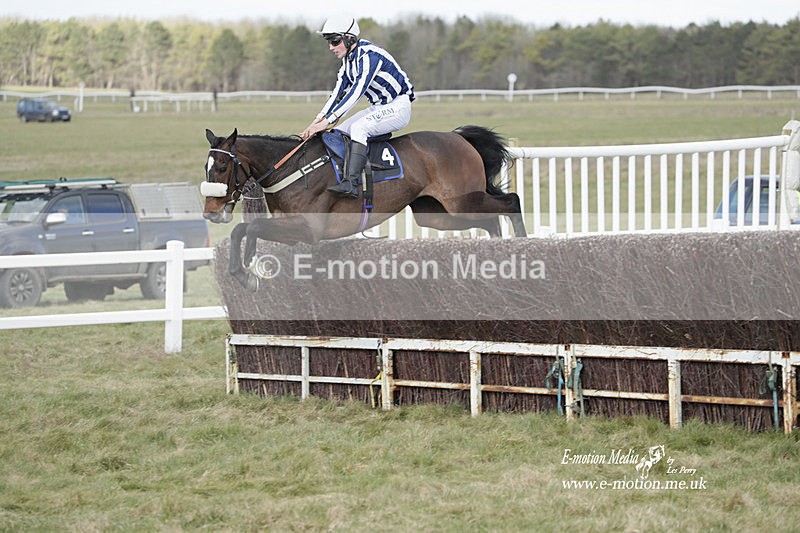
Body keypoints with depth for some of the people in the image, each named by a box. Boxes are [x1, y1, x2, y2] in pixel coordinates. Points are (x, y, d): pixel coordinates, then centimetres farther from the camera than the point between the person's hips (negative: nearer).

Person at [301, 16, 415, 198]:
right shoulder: (348, 59, 7)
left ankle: (351, 183, -40)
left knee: (358, 128, -30)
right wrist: (317, 121, -7)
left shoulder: (369, 55, -23)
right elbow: (338, 93, 6)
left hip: (398, 107, -10)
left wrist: (327, 121, -34)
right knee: (338, 133, -1)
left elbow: (356, 92, -30)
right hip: (378, 108, 10)